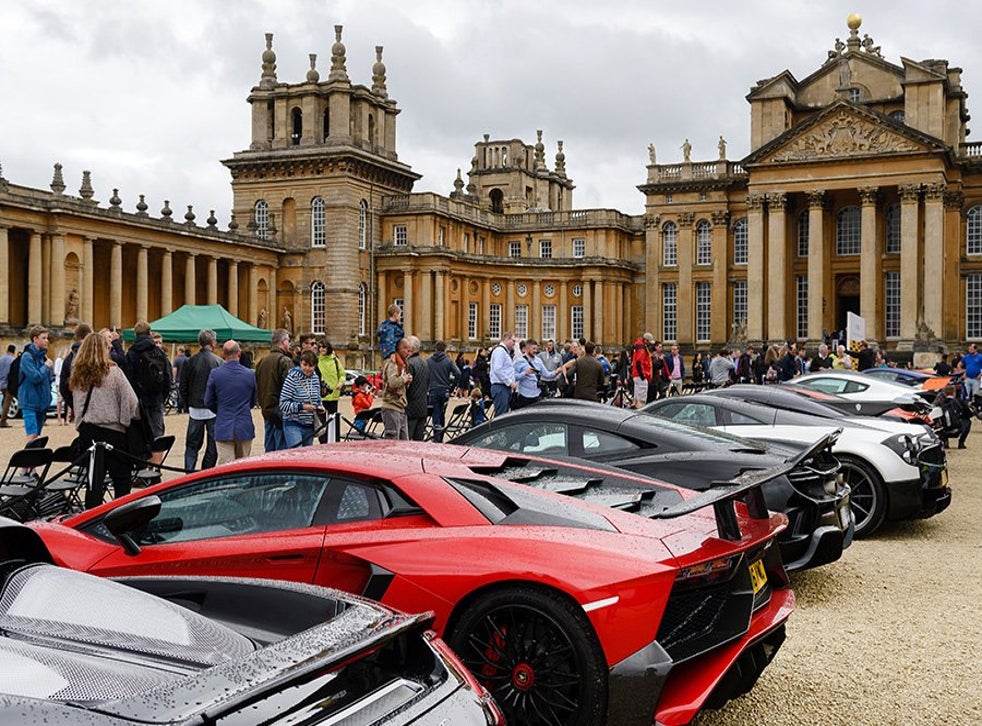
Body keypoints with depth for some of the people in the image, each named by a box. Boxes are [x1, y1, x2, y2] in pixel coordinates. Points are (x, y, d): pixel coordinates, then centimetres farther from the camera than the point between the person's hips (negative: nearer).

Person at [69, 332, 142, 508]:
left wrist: (81, 425, 16)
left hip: (87, 430, 5)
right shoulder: (113, 372, -10)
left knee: (94, 478, 11)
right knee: (122, 480, 4)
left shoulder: (77, 375, 4)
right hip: (113, 431, -5)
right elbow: (130, 401, -9)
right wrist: (129, 421, 6)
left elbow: (76, 405, 8)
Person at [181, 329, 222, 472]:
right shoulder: (218, 361, -9)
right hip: (214, 410, -2)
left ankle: (189, 471, 2)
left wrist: (188, 403, 16)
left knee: (192, 444, 11)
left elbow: (183, 386, 4)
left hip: (195, 408, 2)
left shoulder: (191, 361, -2)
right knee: (212, 444, 7)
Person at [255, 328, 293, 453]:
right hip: (281, 411, -8)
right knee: (282, 449, -5)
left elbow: (257, 386, 17)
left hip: (266, 411, 8)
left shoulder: (262, 361, 11)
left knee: (269, 450, 13)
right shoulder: (285, 361, -13)